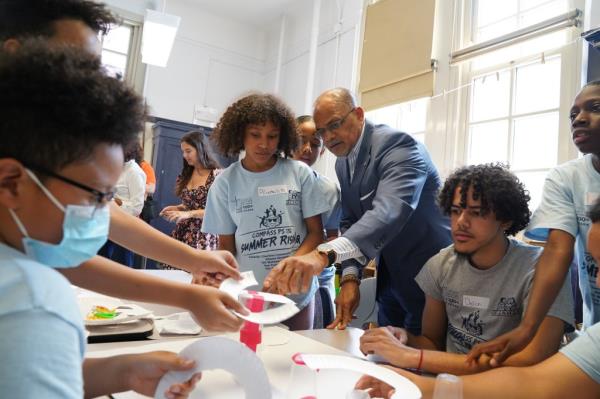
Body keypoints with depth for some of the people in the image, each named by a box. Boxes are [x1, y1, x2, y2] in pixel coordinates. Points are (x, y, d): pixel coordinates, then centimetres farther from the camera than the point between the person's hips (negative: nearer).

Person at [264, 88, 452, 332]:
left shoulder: (396, 144, -23)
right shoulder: (343, 163, 3)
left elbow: (389, 212, -40)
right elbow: (350, 222, 5)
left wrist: (324, 254, -54)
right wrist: (350, 276, -12)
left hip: (428, 277, -7)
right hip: (391, 277, 7)